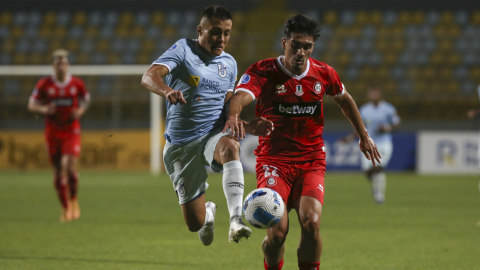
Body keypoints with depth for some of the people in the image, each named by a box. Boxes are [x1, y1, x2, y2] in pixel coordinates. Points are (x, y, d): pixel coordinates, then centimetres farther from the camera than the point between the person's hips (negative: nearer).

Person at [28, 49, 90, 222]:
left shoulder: (77, 84, 0)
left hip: (72, 131, -1)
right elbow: (31, 105, 2)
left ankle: (74, 200, 7)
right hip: (52, 133, 1)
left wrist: (81, 110, -3)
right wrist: (44, 109, -19)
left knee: (70, 167, -18)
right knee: (58, 172, 3)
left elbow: (86, 98, 18)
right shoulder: (45, 84, -2)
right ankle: (65, 208, 17)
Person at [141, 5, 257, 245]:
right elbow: (149, 77, -22)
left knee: (230, 148, -39)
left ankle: (236, 220, -47)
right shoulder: (183, 50, -6)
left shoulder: (229, 63, 10)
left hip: (214, 135, 2)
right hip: (181, 143, -2)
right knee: (195, 223, 1)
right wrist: (167, 90, -44)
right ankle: (209, 212, 42)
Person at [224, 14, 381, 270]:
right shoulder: (263, 71, -9)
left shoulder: (323, 73, 3)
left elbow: (345, 100, 24)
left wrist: (364, 136, 29)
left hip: (311, 161, 2)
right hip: (273, 160, -2)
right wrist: (233, 116, -52)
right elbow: (240, 96, -29)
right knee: (277, 231, -18)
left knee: (311, 222, -22)